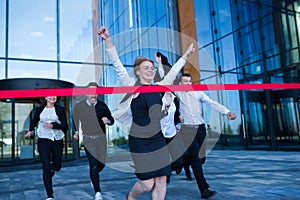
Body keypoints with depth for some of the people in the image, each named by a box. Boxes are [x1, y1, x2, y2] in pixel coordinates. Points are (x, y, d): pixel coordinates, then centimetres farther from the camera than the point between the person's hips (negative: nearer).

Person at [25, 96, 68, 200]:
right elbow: (34, 121, 24)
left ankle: (51, 167, 50)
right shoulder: (39, 109, 7)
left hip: (57, 141, 1)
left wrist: (53, 125, -18)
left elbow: (65, 126, -3)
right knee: (46, 167, -7)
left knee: (57, 166, 11)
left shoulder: (60, 109, 3)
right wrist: (30, 130, 7)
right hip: (43, 140, 0)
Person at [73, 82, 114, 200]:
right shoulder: (79, 106, -1)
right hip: (88, 139, -2)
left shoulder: (102, 105, -1)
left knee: (101, 164, 8)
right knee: (93, 164, -12)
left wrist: (107, 120, -16)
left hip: (100, 138, 2)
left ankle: (93, 177, 43)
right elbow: (75, 120, 17)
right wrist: (76, 132, 8)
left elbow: (112, 120, 6)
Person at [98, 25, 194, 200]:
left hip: (158, 140, 5)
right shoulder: (132, 86, -5)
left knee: (161, 182, 4)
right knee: (147, 184, -3)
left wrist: (186, 55, 27)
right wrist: (108, 40, -24)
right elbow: (118, 65, -14)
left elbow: (173, 72, 20)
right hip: (139, 142, -5)